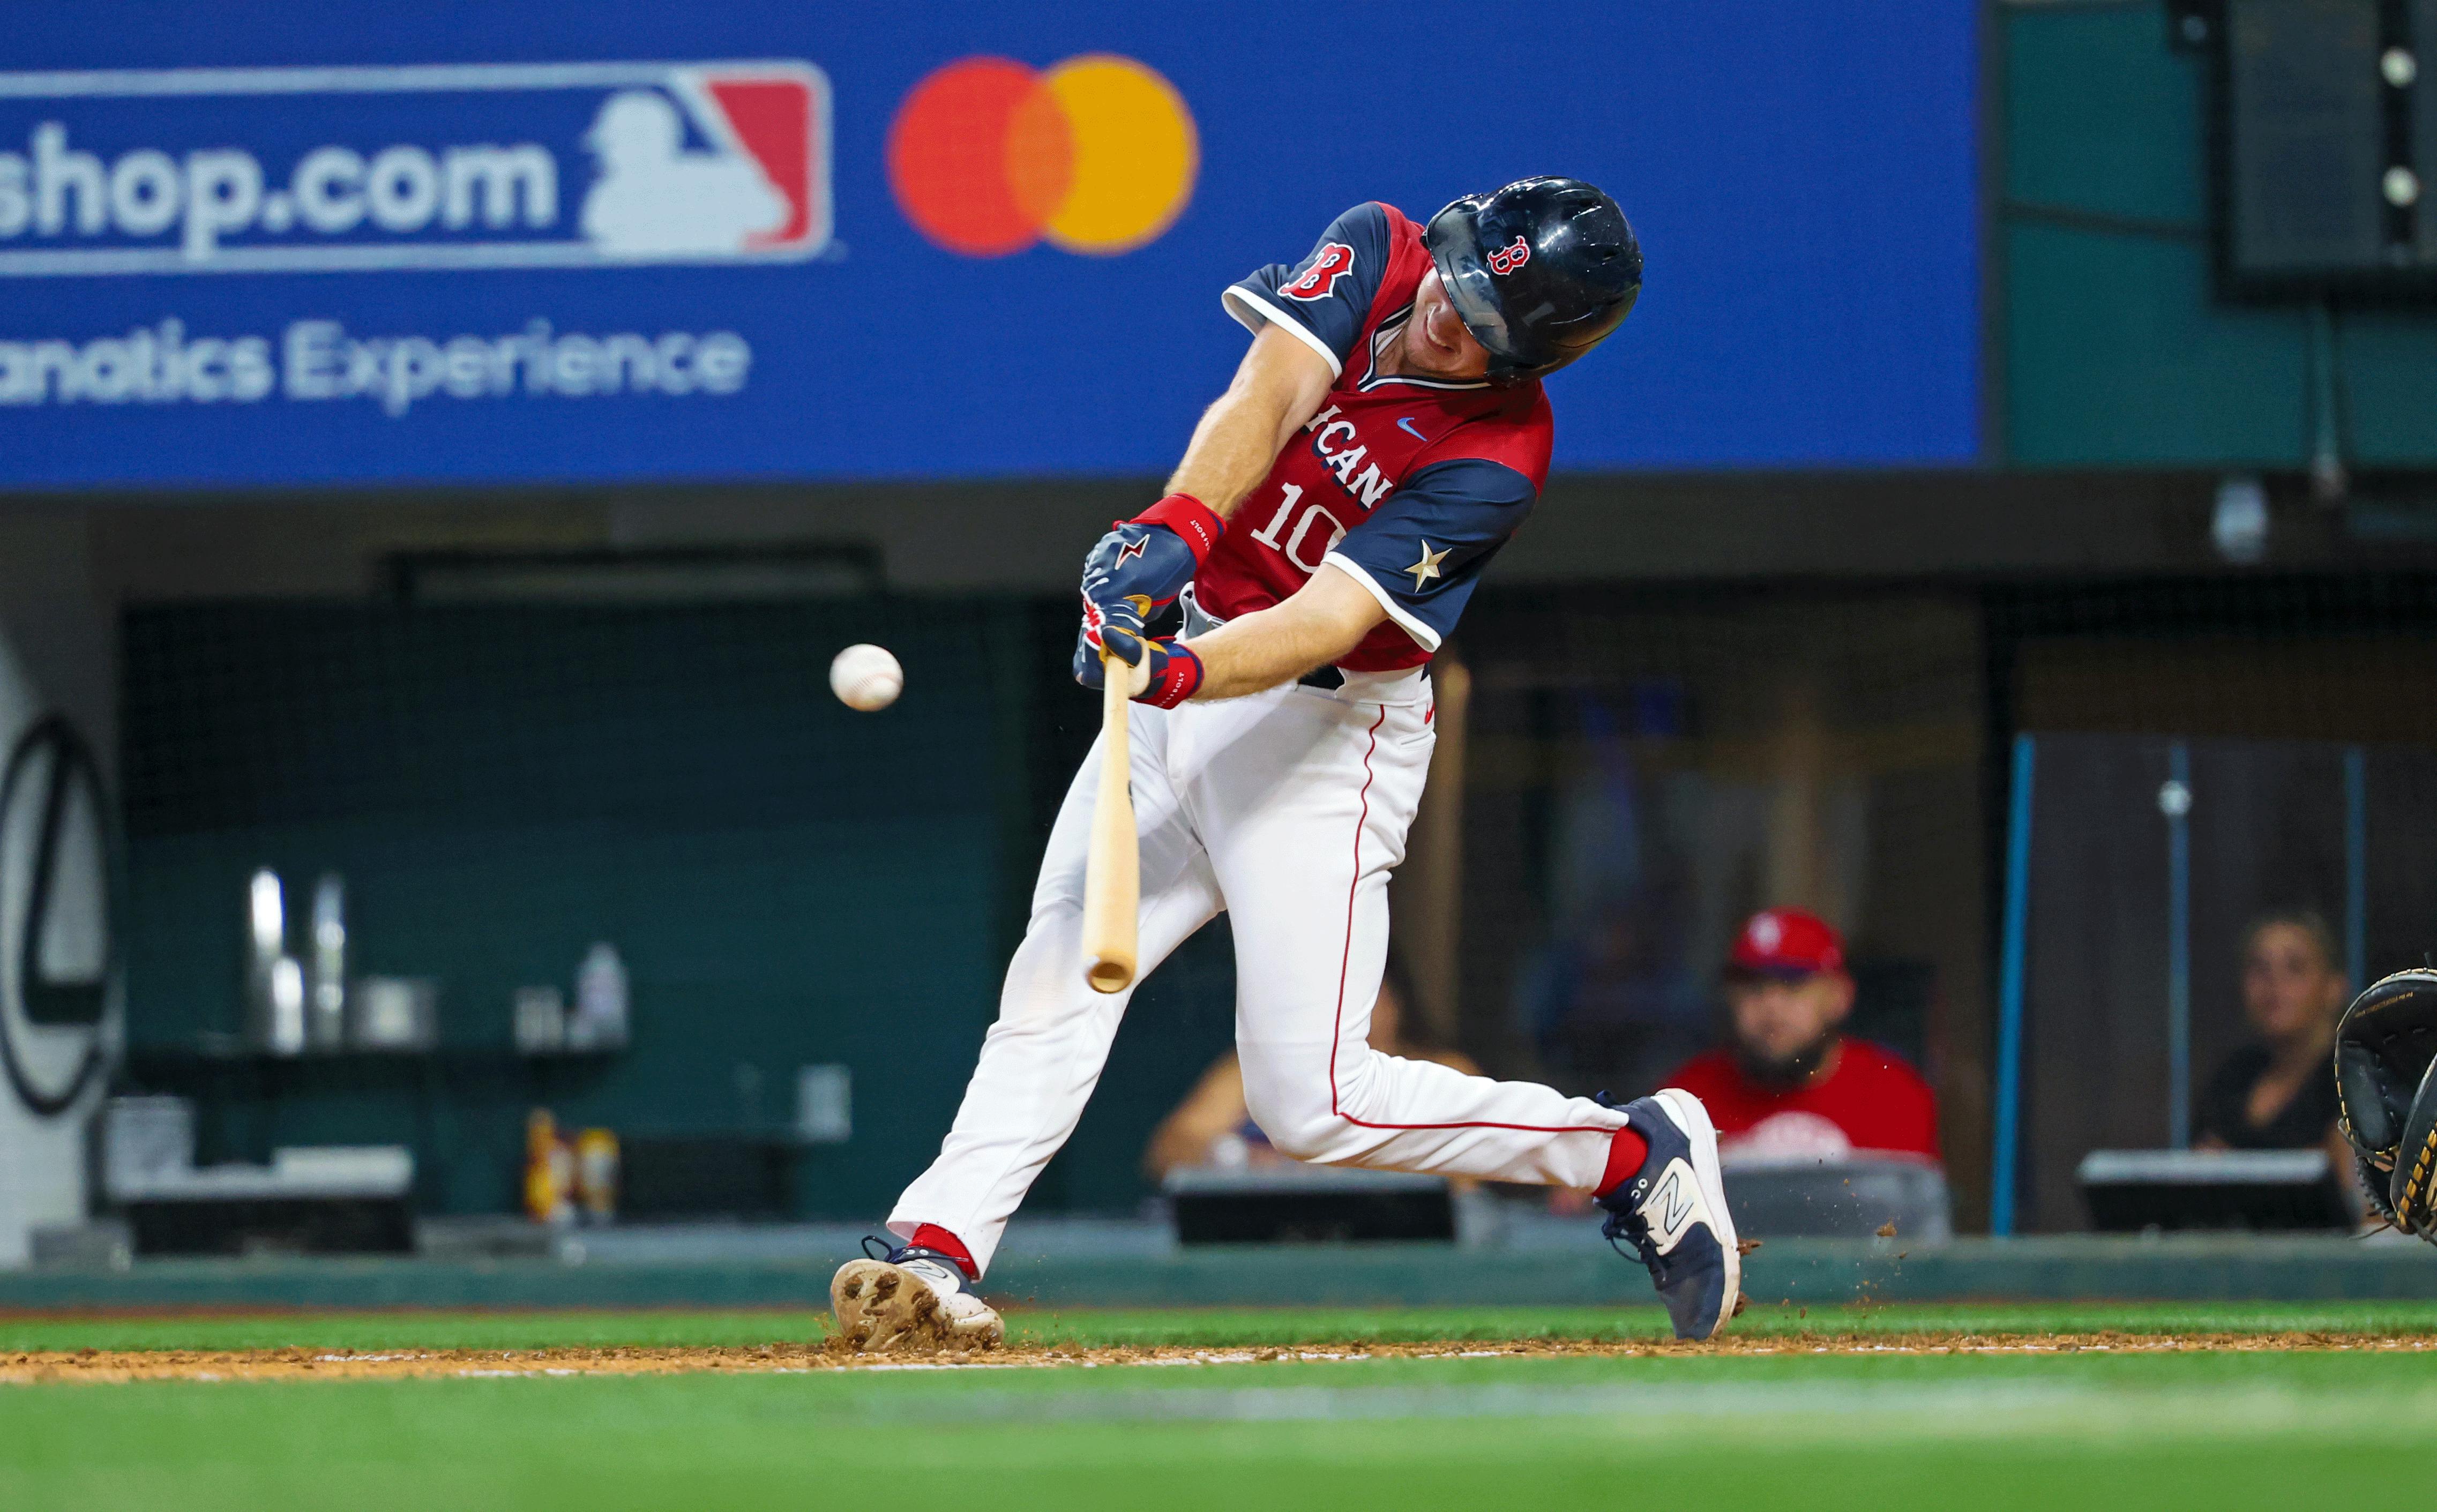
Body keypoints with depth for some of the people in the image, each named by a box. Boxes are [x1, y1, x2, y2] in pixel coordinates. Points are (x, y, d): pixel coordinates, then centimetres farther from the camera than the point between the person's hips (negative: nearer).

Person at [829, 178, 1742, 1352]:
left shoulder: (1497, 456, -20)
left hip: (1321, 735, -6)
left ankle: (1636, 1155, 4)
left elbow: (1328, 619, -29)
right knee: (1052, 988, -8)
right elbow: (1265, 397, -20)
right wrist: (1180, 527, -39)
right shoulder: (1378, 254, -6)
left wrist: (1179, 674, -46)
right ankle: (936, 1254, -12)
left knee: (1314, 1105, -11)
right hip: (1181, 687, 6)